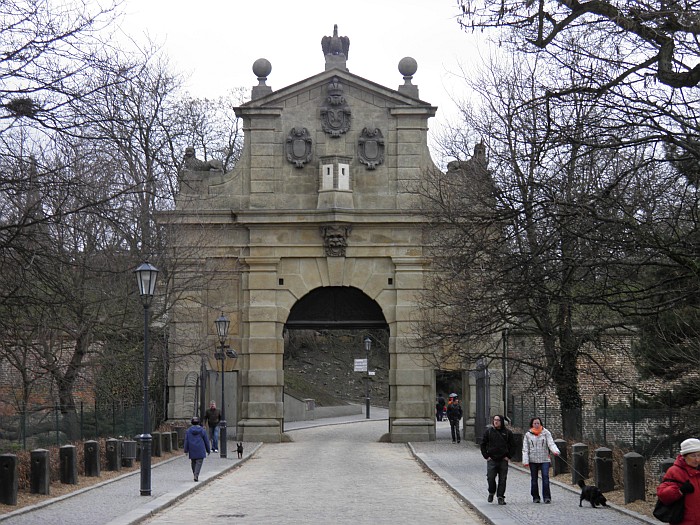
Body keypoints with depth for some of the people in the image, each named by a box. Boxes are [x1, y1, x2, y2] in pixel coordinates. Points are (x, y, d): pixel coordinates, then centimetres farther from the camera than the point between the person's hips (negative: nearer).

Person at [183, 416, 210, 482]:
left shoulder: (189, 430, 1)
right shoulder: (202, 430, 0)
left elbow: (186, 441, 0)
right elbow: (206, 441, 5)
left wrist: (186, 450, 4)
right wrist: (208, 450, 14)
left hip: (192, 450, 2)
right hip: (200, 450, -2)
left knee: (193, 463, 15)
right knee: (199, 462, -4)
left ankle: (196, 476, 21)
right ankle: (196, 476, -19)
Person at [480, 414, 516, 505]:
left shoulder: (507, 433, 3)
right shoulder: (488, 431, 3)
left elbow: (512, 445, 10)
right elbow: (483, 444, 8)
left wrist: (509, 456, 2)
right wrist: (486, 456, 0)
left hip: (503, 460, 0)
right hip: (492, 459, 0)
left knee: (502, 479, 0)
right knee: (490, 477, -6)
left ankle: (501, 497, 6)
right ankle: (491, 493, 19)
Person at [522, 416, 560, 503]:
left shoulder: (546, 433, 4)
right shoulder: (528, 434, 6)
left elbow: (551, 443, -7)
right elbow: (525, 449, 5)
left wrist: (555, 451, -27)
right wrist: (525, 460, -4)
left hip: (544, 459, -1)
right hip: (533, 460, 1)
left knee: (545, 477, -12)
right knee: (534, 478, 6)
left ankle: (547, 497, -12)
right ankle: (535, 497, 15)